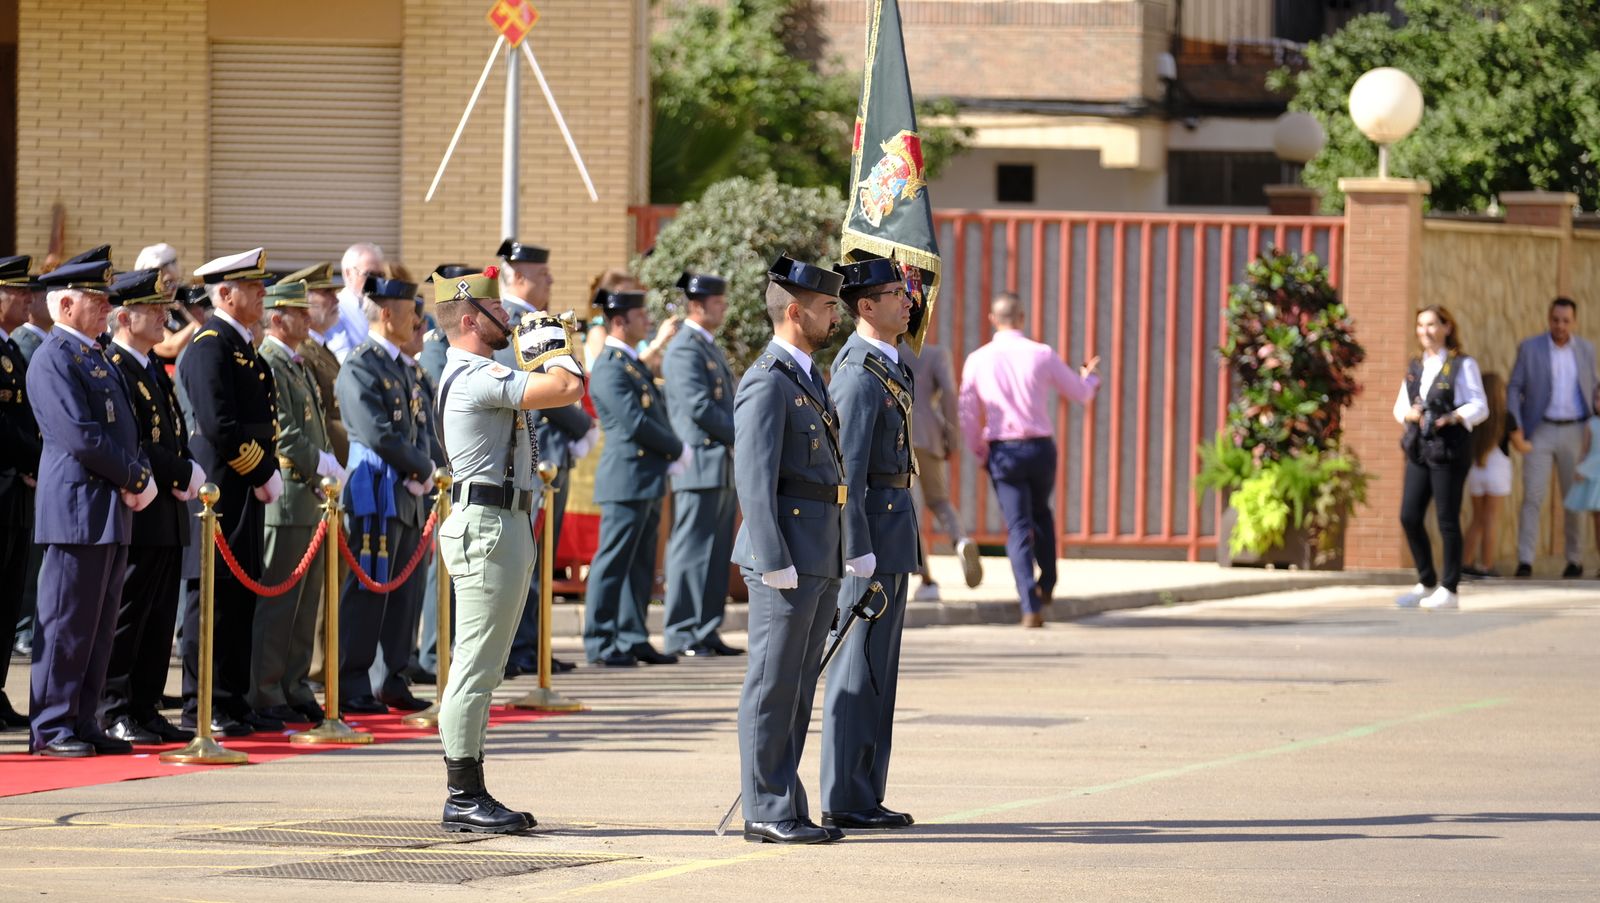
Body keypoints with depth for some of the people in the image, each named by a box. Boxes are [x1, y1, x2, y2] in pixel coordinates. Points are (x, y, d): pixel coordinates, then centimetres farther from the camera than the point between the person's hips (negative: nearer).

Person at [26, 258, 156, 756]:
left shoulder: (100, 358, 18)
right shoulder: (52, 360, -11)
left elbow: (124, 429, 20)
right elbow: (80, 436, -19)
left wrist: (141, 478, 1)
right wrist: (134, 478, -14)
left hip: (114, 511, 9)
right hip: (77, 511, -9)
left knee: (99, 626, 11)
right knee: (67, 624, -5)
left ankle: (83, 722, 16)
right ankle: (51, 728, -1)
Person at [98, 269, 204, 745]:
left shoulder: (155, 369, 17)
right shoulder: (112, 368, -12)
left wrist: (187, 474, 0)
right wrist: (184, 474, -17)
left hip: (169, 515, 9)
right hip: (135, 514, -9)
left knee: (159, 619, 10)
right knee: (126, 616, -5)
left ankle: (145, 710, 16)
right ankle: (114, 713, -1)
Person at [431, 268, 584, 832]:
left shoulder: (481, 374, 19)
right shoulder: (477, 376, -15)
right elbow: (568, 389, -22)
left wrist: (542, 354, 16)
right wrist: (562, 350, -4)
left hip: (506, 526, 11)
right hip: (488, 526, -11)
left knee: (483, 668, 12)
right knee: (476, 665, -9)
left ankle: (467, 795, 15)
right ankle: (463, 797, -9)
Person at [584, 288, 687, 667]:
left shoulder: (634, 365, 17)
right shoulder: (609, 369, -13)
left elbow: (656, 418, 18)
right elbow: (636, 423, -19)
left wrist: (671, 457, 1)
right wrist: (679, 450, -9)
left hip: (648, 480, 10)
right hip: (626, 481, -10)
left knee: (640, 565, 12)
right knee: (612, 564, -5)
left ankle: (633, 639, 17)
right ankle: (600, 644, -3)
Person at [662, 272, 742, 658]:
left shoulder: (712, 349, 20)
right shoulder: (685, 350, -11)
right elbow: (699, 407, -18)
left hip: (723, 469, 10)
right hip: (701, 466, -10)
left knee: (716, 554, 9)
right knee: (692, 551, -7)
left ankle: (707, 632, 13)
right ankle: (682, 635, -5)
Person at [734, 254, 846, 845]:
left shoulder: (809, 377, 18)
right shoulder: (766, 383, -13)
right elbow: (754, 480, -18)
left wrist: (849, 554, 21)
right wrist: (775, 563, -22)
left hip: (820, 563, 10)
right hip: (786, 559, -10)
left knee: (797, 690, 11)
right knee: (773, 686, -5)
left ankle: (787, 810, 15)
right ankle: (766, 813, -2)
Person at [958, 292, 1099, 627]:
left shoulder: (978, 361, -3)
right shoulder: (1042, 355, -5)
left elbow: (968, 416, 1)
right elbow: (1081, 393, 9)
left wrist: (979, 453, 16)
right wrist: (1090, 376, 32)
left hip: (1002, 452, 0)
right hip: (1040, 448, 0)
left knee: (1018, 527, 1)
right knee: (1041, 513, 27)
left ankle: (1031, 605, -12)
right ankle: (1046, 583, 27)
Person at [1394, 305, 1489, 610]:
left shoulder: (1462, 365, -2)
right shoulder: (1415, 367, 16)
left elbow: (1479, 407, -6)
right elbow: (1400, 406, 17)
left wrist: (1450, 419, -22)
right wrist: (1410, 414, -6)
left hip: (1450, 448, -6)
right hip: (1419, 447, 6)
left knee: (1447, 519, -3)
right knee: (1409, 516, 2)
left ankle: (1449, 590, 4)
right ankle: (1426, 583, 17)